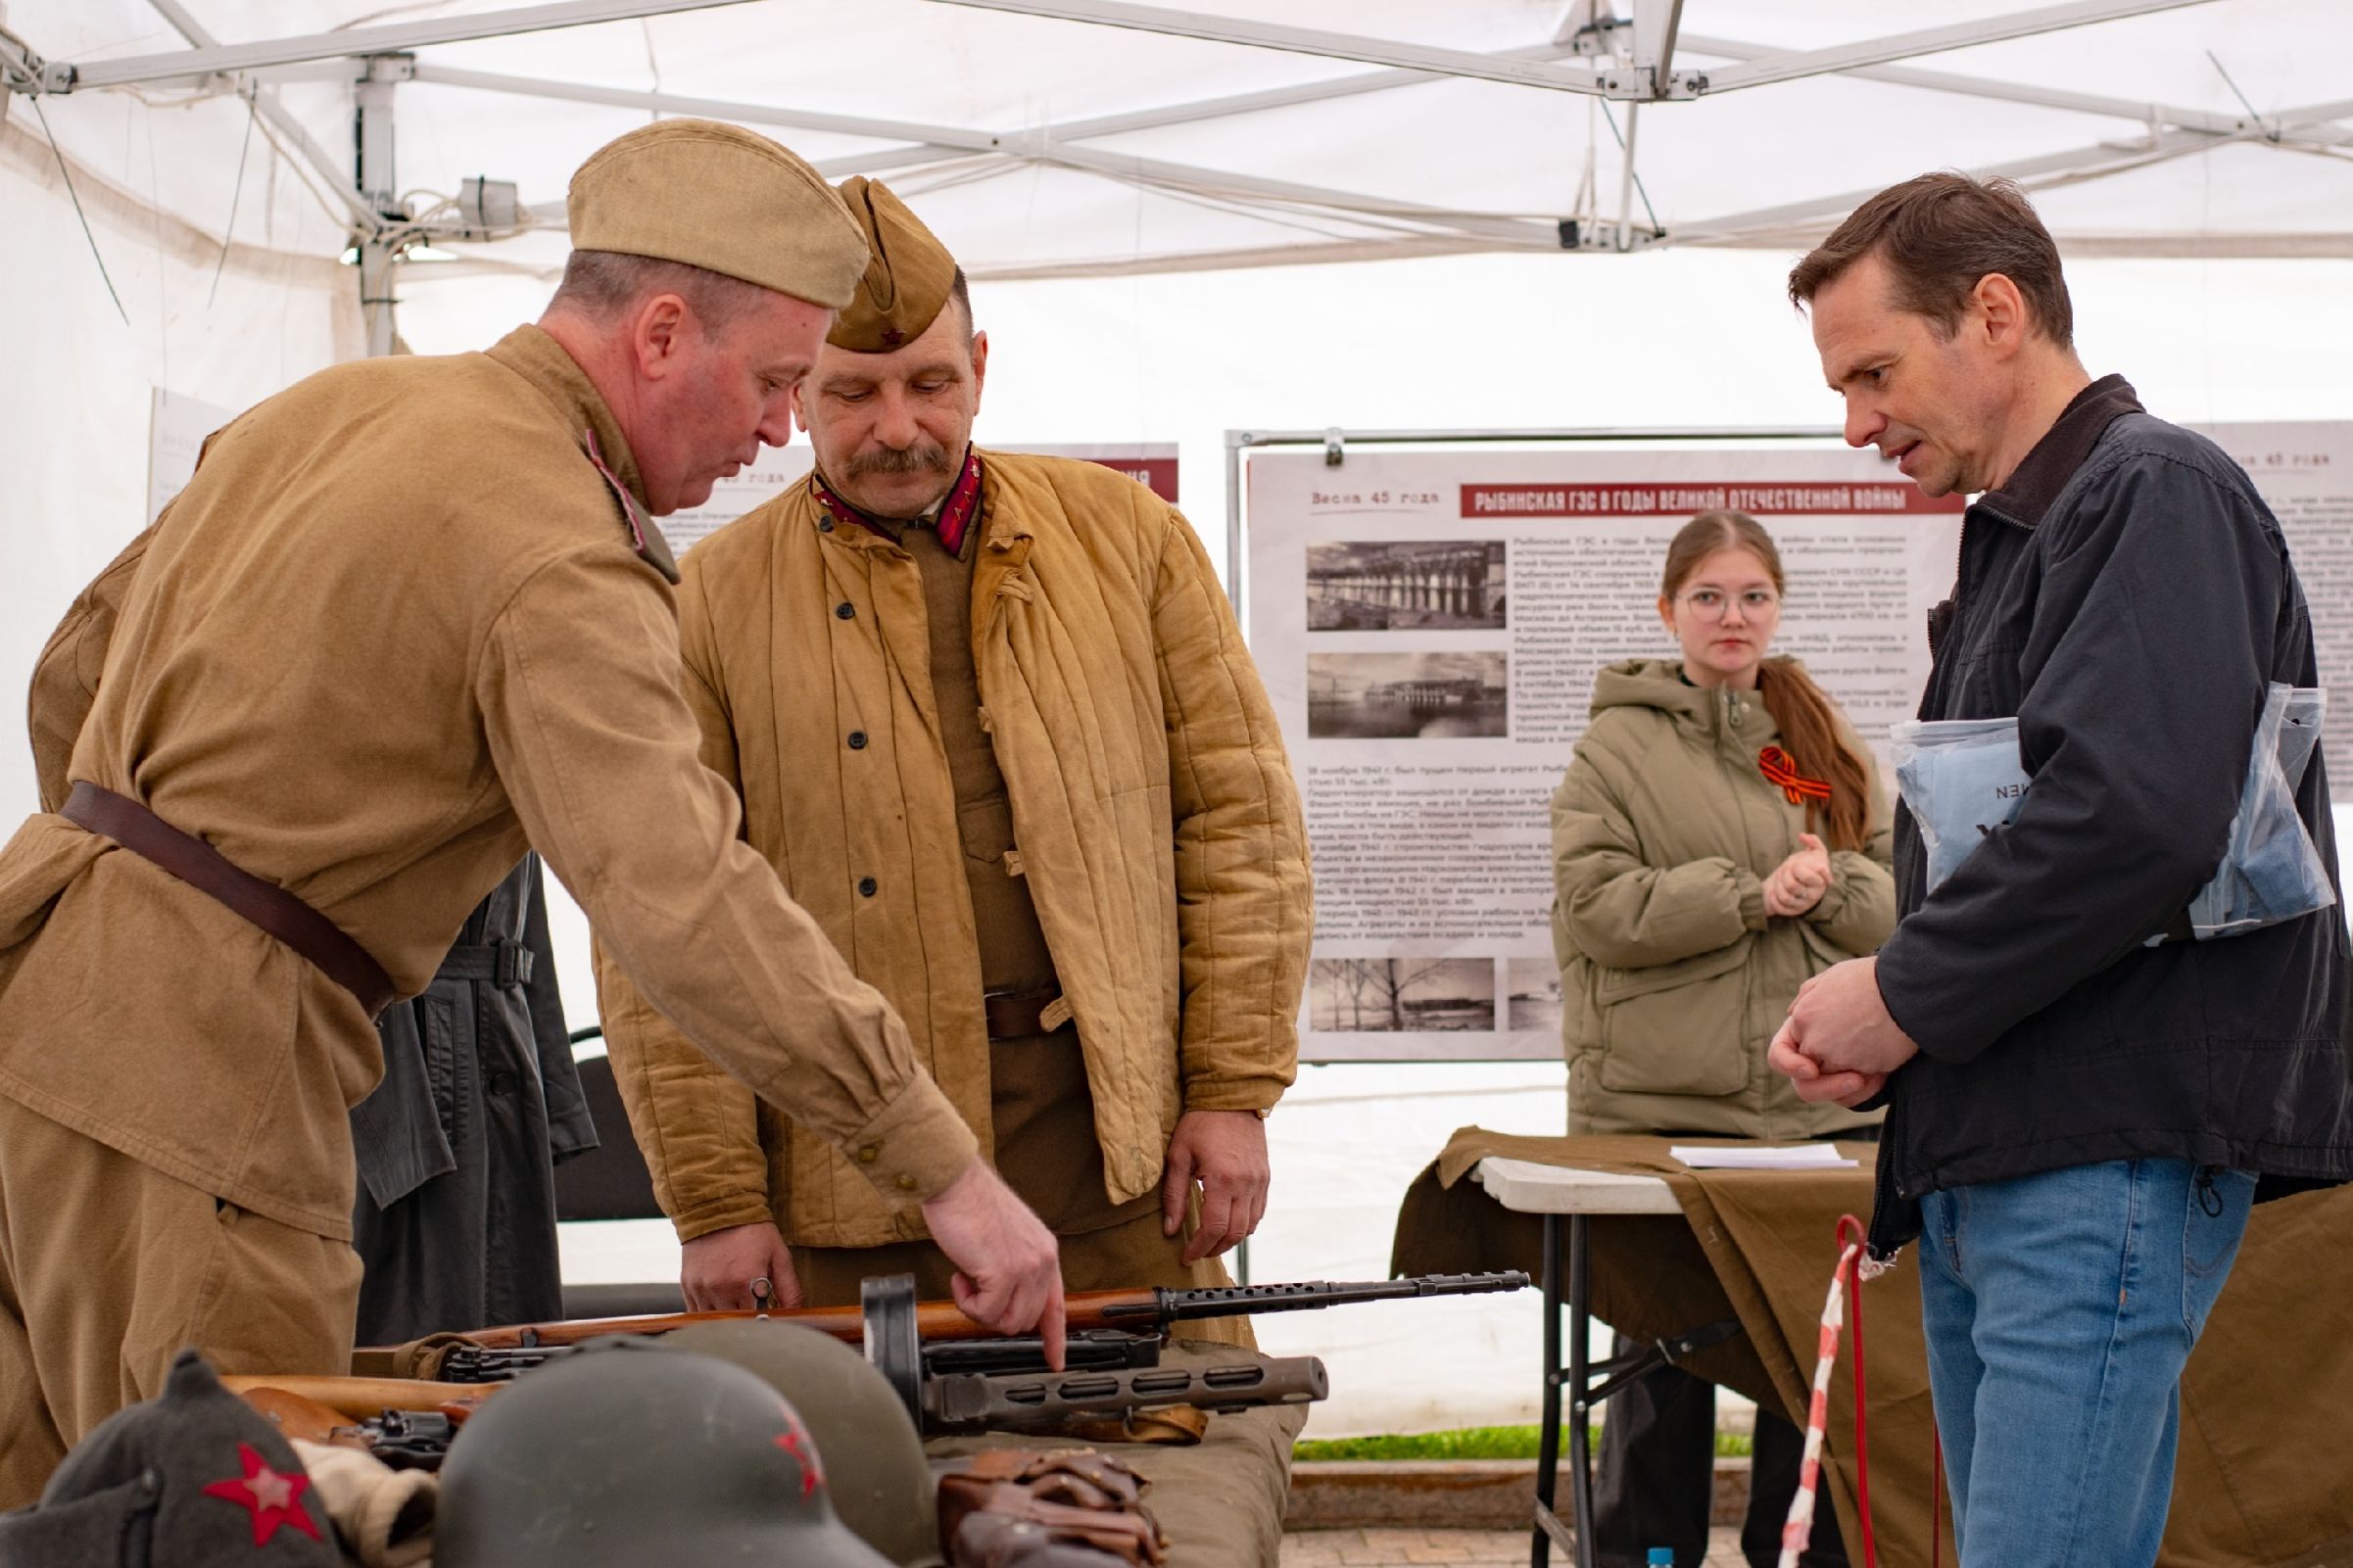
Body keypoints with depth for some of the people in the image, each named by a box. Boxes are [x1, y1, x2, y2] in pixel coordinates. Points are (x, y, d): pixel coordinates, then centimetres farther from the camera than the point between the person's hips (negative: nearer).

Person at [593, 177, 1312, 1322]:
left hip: (1122, 1157, 1)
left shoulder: (1126, 536, 8)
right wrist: (713, 1200, -6)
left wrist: (1235, 1088, -1)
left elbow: (1235, 810, 7)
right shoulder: (709, 603, 3)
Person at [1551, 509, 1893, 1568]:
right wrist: (1752, 894, -14)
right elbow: (1597, 907, -9)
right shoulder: (1618, 746, 2)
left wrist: (1827, 882, -12)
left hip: (1819, 1095, 3)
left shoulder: (1827, 745, 14)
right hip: (1659, 1101, -3)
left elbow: (1891, 904, 9)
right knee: (1664, 1354, 4)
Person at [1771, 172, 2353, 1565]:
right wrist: (1868, 1032, 7)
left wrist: (1905, 994, -13)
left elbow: (2137, 817, -23)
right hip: (1986, 1161, 10)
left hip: (2111, 1156, -10)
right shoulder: (2016, 541, 21)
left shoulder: (2157, 495, -8)